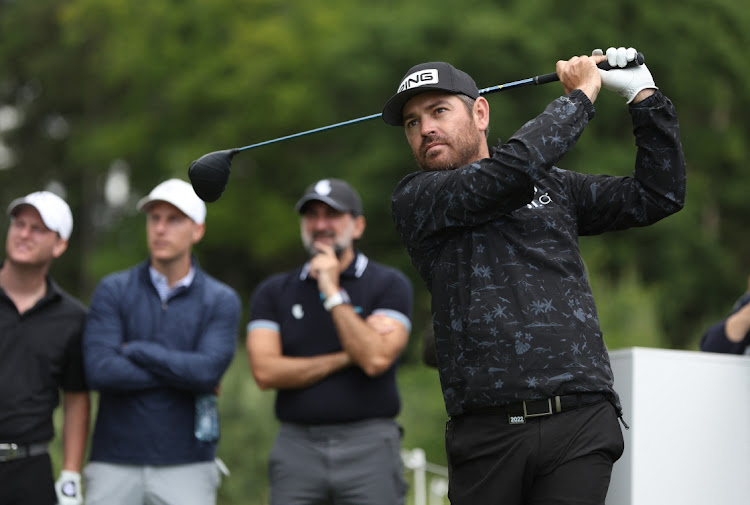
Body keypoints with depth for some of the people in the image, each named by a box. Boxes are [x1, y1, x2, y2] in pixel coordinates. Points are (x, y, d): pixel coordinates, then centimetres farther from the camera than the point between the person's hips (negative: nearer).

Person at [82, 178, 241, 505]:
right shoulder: (113, 291, 3)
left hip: (186, 466, 0)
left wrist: (134, 350, -7)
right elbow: (100, 371, -11)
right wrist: (181, 374, -7)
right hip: (114, 464, 1)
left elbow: (208, 371, -13)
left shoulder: (222, 301, 3)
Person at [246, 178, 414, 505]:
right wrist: (346, 358, -6)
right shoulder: (273, 292, 11)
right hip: (296, 446, 2)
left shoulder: (389, 284, 3)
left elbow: (376, 359, -12)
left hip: (368, 448, -2)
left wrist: (333, 293, -10)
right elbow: (265, 372, -2)